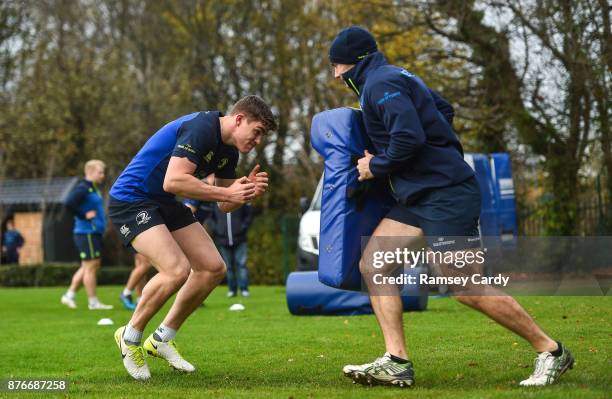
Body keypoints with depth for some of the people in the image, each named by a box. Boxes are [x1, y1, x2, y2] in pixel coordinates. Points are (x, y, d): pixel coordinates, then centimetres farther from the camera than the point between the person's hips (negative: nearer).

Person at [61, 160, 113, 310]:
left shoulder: (93, 189, 17)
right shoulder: (83, 188, -13)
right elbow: (69, 203, -26)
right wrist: (84, 216, -20)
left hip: (94, 232, 10)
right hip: (87, 233, -10)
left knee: (87, 267, 13)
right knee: (90, 266, -5)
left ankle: (70, 294, 18)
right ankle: (93, 302, -1)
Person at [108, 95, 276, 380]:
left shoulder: (228, 151, 7)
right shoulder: (201, 128, -23)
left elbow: (225, 205, 14)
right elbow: (173, 181, -32)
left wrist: (246, 191, -8)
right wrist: (228, 192, -27)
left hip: (165, 205, 10)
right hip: (130, 200, -10)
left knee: (214, 268, 4)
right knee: (177, 270, -25)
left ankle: (162, 339, 17)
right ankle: (130, 336, -3)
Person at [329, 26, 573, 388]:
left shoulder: (381, 83, -12)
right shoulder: (397, 78, 18)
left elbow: (409, 138, -26)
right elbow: (444, 110, 28)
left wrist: (376, 166, -9)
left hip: (447, 195, -11)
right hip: (420, 198, 11)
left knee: (467, 288, -11)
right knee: (371, 264, 3)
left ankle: (551, 352, 2)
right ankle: (396, 362, -1)